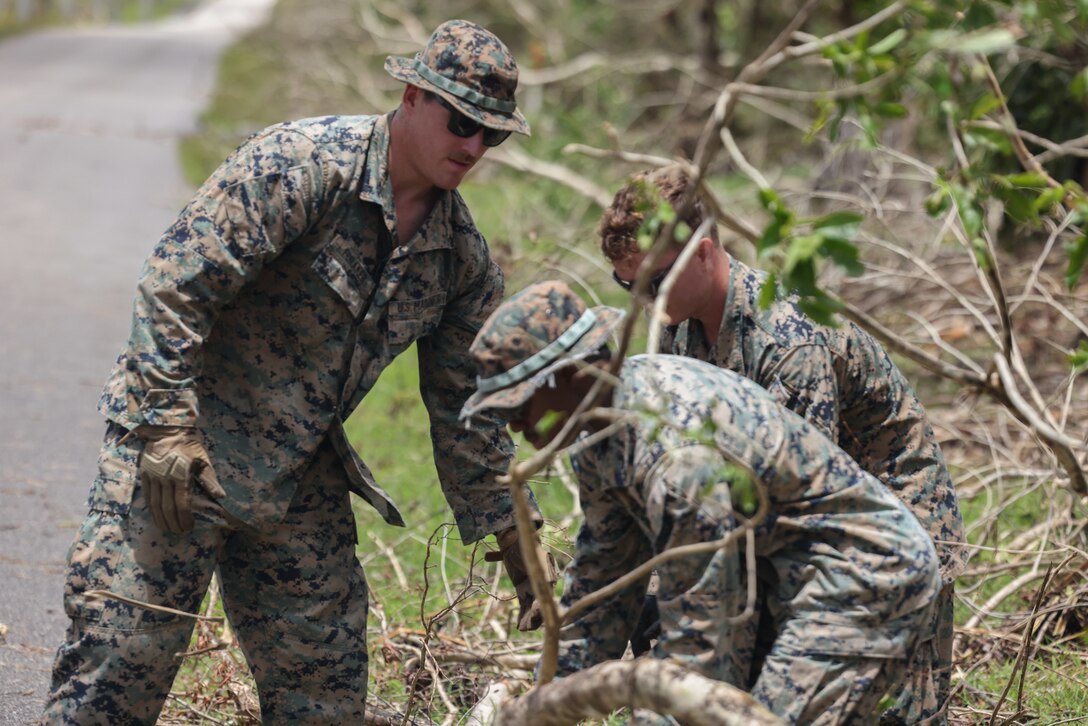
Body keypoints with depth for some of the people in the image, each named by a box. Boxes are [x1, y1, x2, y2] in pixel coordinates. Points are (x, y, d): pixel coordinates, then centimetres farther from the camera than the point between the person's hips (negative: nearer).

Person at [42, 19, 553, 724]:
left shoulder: (463, 254, 4)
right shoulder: (298, 164, -17)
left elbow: (467, 407, 12)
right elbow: (176, 283, -19)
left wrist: (517, 546, 11)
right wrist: (168, 428, -25)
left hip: (300, 485, 7)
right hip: (175, 451, -6)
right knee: (119, 664, -9)